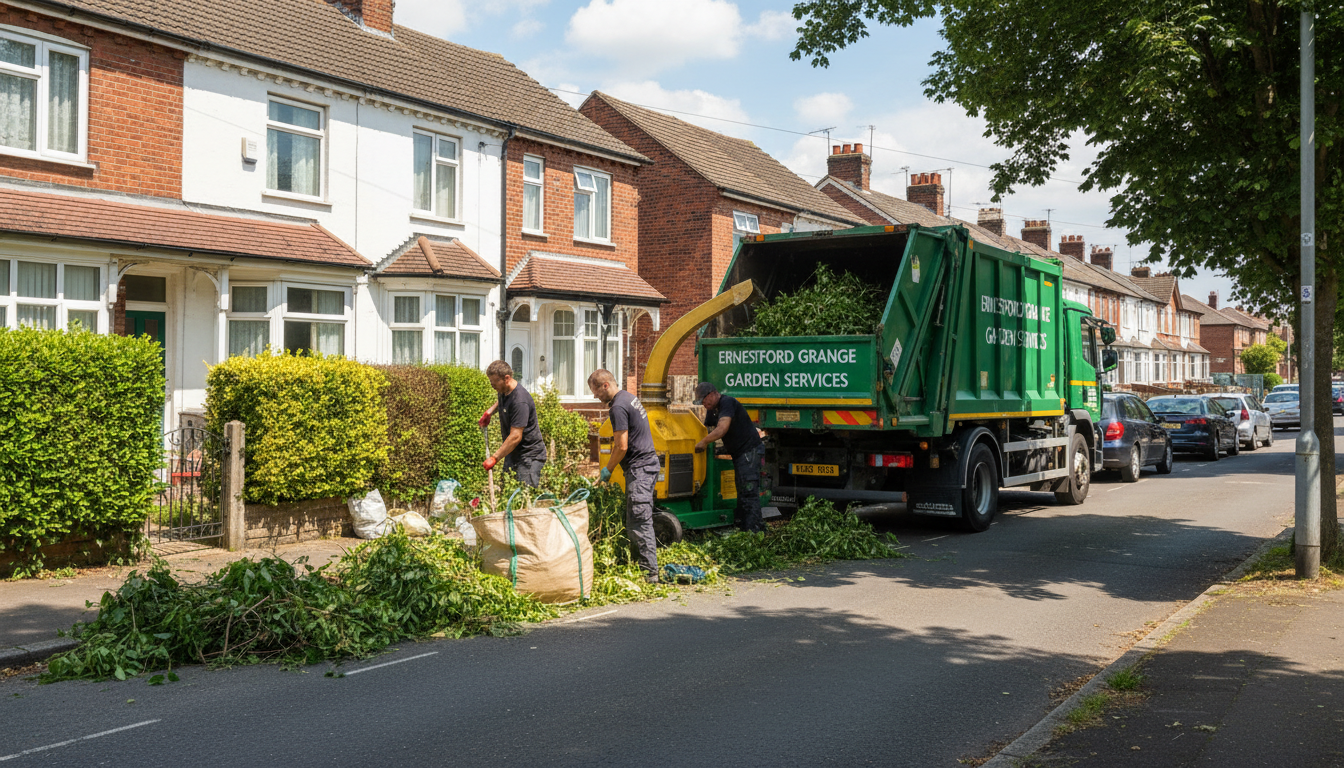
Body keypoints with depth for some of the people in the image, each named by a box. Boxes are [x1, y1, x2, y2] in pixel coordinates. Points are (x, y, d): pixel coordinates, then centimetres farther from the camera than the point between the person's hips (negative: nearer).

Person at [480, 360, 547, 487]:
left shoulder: (520, 401, -26)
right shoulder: (504, 391, 5)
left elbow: (515, 437, -29)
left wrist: (494, 458, -27)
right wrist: (490, 411, 17)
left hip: (529, 455, -10)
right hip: (513, 453, 10)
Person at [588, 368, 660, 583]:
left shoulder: (619, 407, -15)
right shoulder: (629, 398, 16)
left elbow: (622, 447, -18)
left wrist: (607, 471, -6)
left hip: (639, 467, -10)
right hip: (648, 462, 11)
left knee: (639, 522, -9)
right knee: (637, 521, 14)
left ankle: (650, 572, -9)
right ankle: (637, 564, 19)